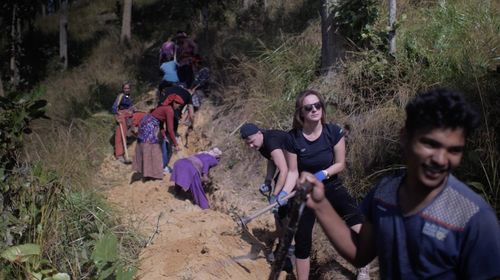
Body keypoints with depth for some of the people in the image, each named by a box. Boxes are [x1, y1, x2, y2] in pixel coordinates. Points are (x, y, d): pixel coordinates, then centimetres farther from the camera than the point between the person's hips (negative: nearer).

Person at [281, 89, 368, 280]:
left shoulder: (333, 132, -16)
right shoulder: (293, 138, -17)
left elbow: (340, 164, -8)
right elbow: (293, 172, -11)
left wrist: (323, 174, -26)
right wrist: (284, 193, -27)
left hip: (331, 187, 0)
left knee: (355, 218, -24)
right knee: (302, 242, 3)